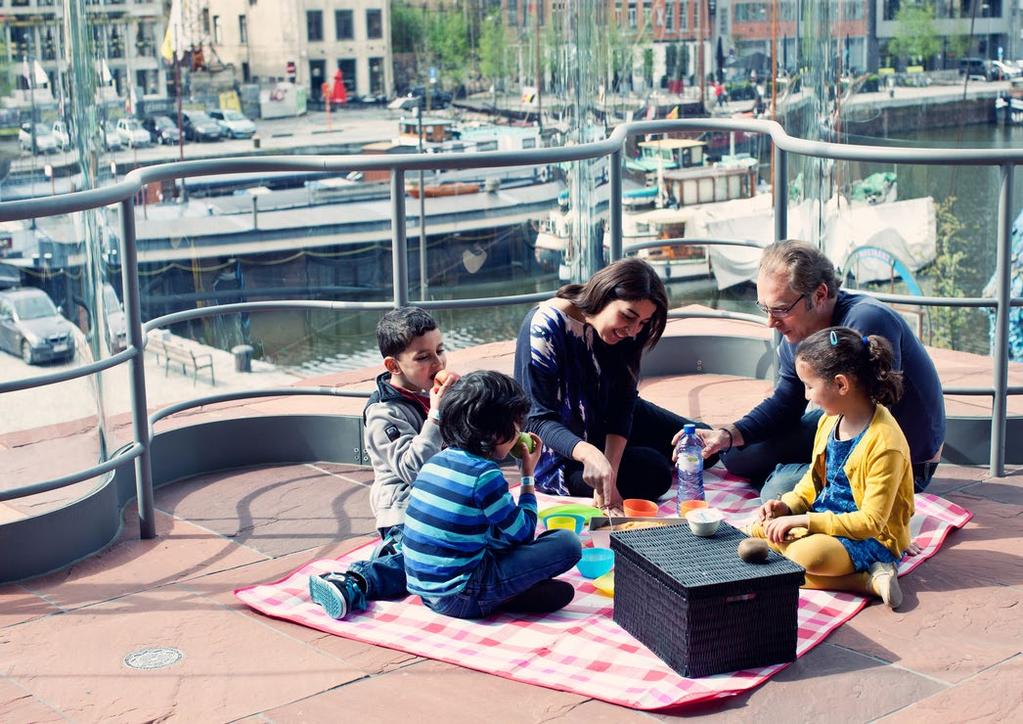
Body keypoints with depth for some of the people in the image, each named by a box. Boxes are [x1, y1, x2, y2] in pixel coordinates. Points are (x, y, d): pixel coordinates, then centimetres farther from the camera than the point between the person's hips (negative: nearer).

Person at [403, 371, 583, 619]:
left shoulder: (437, 461, 8)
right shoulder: (484, 475, -16)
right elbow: (523, 533, -3)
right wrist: (528, 474, 6)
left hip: (424, 589, 8)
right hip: (458, 599, -8)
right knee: (567, 542, -9)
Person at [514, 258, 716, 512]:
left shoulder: (621, 332, -9)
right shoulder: (545, 327, -29)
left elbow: (622, 405, -15)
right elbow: (539, 420, -31)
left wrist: (610, 471, -29)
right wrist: (589, 454, -49)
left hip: (608, 427, 7)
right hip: (560, 453, -7)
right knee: (653, 473, -26)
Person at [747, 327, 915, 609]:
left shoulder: (885, 443, -25)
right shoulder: (829, 421, 2)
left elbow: (870, 521, -25)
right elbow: (814, 479, 19)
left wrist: (802, 520, -25)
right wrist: (788, 505, -2)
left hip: (874, 539, -10)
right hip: (826, 518, 10)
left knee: (805, 555, -33)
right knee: (761, 528, 0)